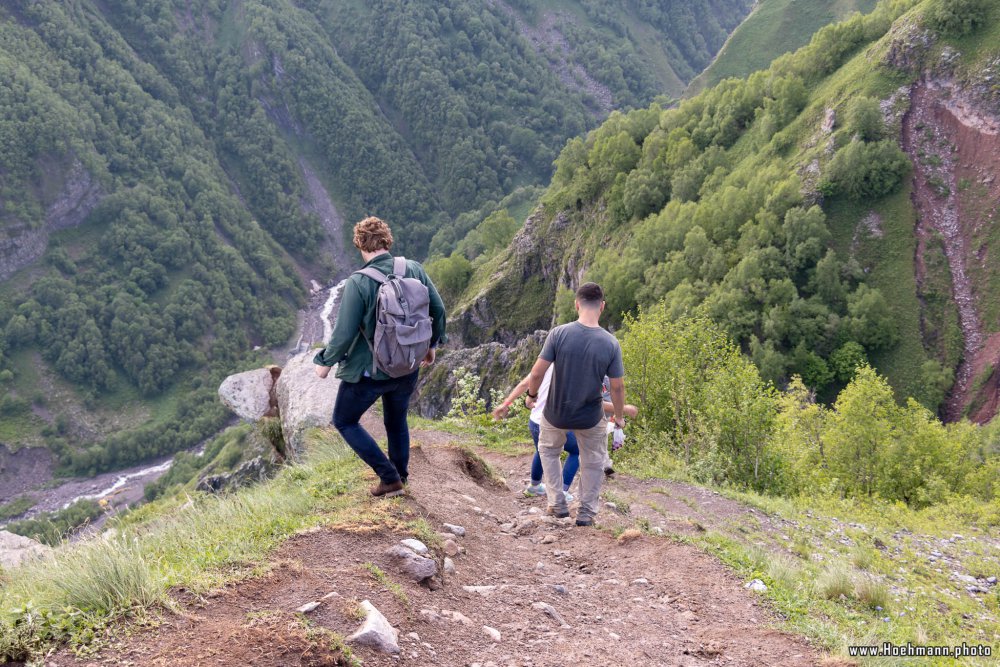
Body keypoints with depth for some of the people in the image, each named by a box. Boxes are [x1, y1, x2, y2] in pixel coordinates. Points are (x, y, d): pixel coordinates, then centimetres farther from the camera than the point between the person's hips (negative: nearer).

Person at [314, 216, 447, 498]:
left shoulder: (358, 283, -22)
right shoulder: (414, 269, -8)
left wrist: (325, 362, -2)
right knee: (397, 421, 27)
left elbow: (344, 333, -20)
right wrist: (432, 344, 17)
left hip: (369, 371, -5)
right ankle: (400, 477, 41)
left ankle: (389, 478, 12)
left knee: (344, 421, 17)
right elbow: (438, 310, -1)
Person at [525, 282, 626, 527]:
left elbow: (537, 373, -16)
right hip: (590, 418, 0)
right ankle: (586, 513, 27)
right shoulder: (611, 343, -15)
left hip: (556, 413, 0)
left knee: (548, 450, 29)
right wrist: (619, 416, 8)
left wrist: (531, 394, 4)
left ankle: (557, 503, 27)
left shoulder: (559, 333, -18)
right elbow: (617, 387, -8)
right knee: (593, 461, 24)